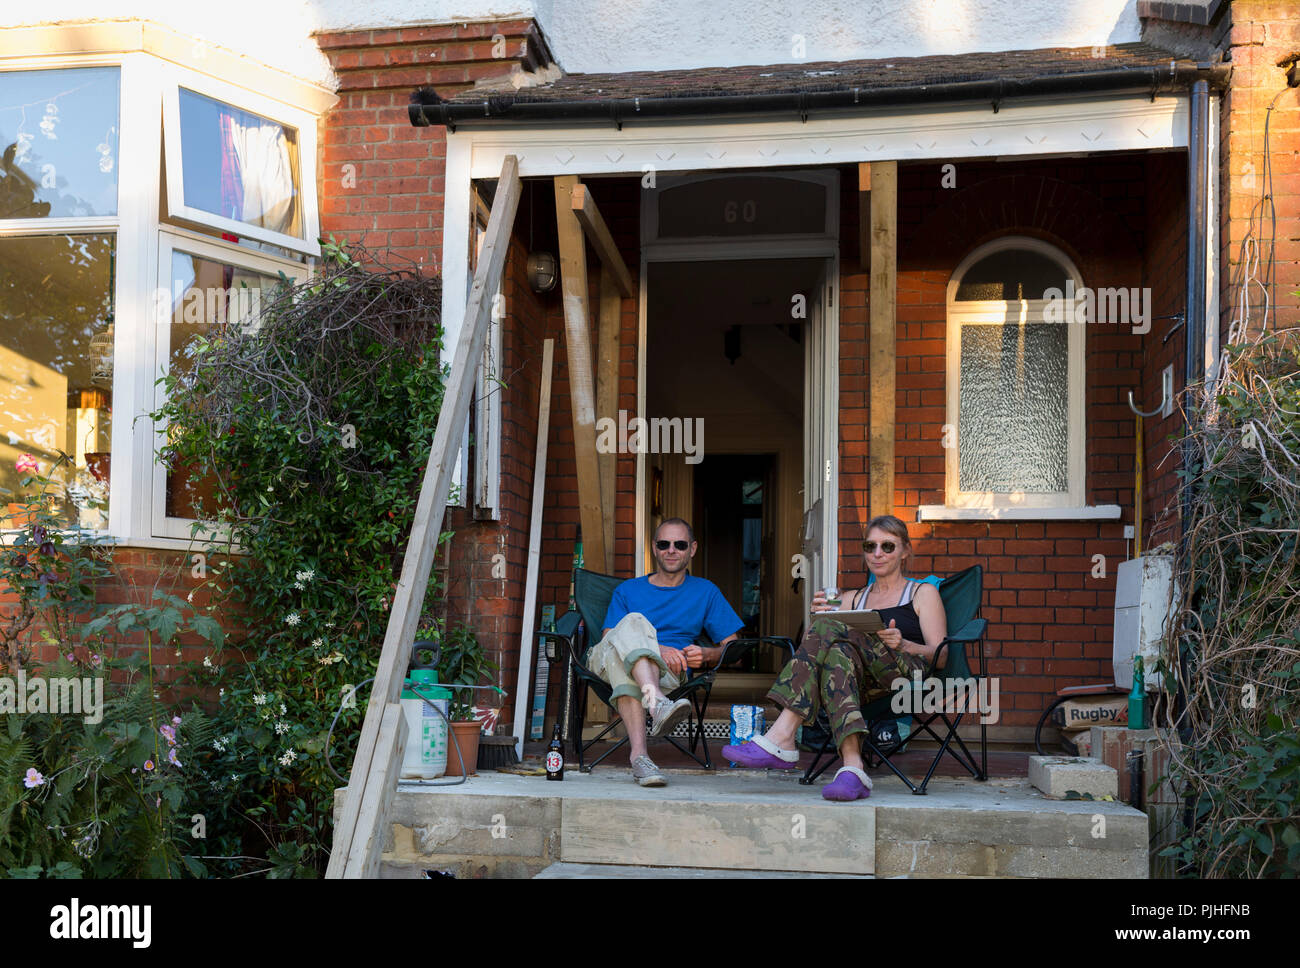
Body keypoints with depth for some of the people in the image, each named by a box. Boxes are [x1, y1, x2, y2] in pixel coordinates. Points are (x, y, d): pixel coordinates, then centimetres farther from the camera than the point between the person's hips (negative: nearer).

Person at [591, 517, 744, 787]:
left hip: (666, 672, 0)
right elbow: (608, 638, 6)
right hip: (607, 660, 0)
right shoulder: (627, 590, 23)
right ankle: (658, 704, -58)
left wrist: (706, 655, -7)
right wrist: (657, 649, -12)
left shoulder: (705, 591, 24)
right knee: (634, 622, -35)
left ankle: (637, 757, -56)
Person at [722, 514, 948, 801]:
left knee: (831, 630, -30)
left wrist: (902, 644, -12)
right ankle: (852, 769, -52)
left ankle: (781, 737, -47)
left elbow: (940, 656, 8)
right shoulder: (852, 598, 32)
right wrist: (825, 616, -5)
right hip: (867, 689, 3)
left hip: (911, 673, -3)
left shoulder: (923, 593, 21)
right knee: (838, 653, -35)